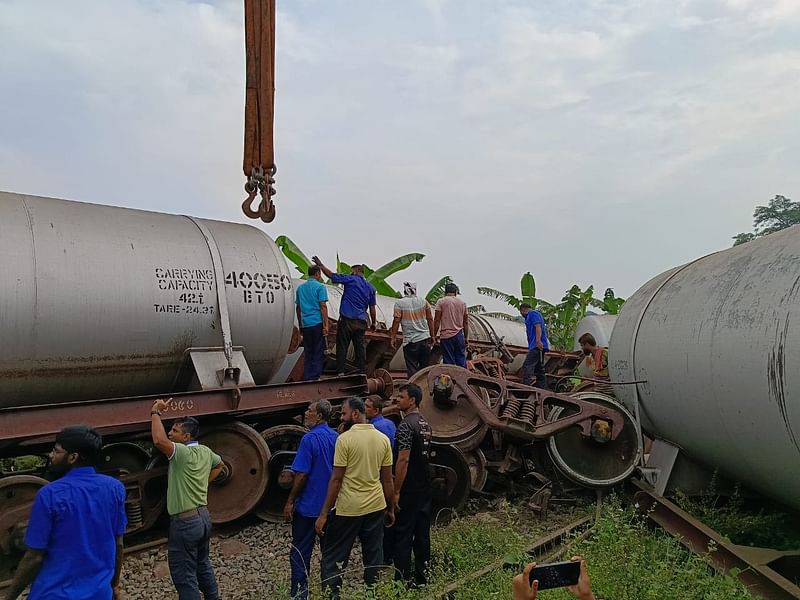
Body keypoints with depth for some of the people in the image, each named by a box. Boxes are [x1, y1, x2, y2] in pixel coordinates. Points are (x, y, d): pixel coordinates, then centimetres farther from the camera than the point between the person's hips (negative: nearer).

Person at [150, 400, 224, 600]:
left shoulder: (182, 452, -20)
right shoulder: (205, 451, 5)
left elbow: (159, 441, -37)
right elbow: (219, 464, 25)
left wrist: (156, 413, -25)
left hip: (185, 521, -9)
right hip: (203, 516, 9)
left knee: (184, 574, 2)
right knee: (203, 564, 25)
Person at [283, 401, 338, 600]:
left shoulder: (310, 438, -18)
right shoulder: (335, 437, 2)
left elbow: (302, 474, -19)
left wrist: (290, 502, -10)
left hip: (308, 505, -7)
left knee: (300, 553, 5)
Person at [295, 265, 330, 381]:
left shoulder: (300, 287, 14)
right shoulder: (320, 287, -4)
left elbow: (298, 307, 17)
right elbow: (323, 306, -10)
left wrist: (300, 324, 23)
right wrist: (326, 325, -10)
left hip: (305, 324, 6)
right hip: (317, 323, -6)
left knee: (307, 351, 11)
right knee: (318, 351, 1)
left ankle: (307, 377, 12)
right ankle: (315, 376, 0)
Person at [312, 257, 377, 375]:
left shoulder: (351, 280, -2)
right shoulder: (370, 287, 12)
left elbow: (332, 275, 0)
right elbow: (372, 307, 13)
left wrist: (320, 265, 11)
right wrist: (373, 322, 21)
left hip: (347, 320, -5)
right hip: (361, 322, 5)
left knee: (342, 346, -2)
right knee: (360, 347, 8)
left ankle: (340, 372, -4)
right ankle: (362, 371, 8)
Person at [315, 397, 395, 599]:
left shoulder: (345, 438, -12)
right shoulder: (383, 439, 2)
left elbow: (336, 480, -12)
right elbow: (387, 480, 5)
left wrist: (324, 514, -7)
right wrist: (391, 509, 15)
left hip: (348, 508, -4)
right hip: (376, 506, 5)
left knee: (333, 557, 8)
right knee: (374, 557, 13)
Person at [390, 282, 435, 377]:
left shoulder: (399, 303, -4)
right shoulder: (423, 301, 5)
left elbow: (396, 321, -8)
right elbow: (430, 319, 7)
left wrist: (393, 337, -1)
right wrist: (432, 336, 14)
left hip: (410, 340, -3)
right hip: (425, 339, 3)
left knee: (411, 369, 1)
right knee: (425, 368, 12)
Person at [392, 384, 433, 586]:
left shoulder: (406, 425, -17)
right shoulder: (425, 424, 11)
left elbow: (403, 460, -21)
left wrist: (396, 491, -18)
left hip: (409, 489, -9)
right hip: (425, 487, 9)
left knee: (403, 533, -1)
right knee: (422, 531, 13)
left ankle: (403, 578, 5)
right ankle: (422, 575, 22)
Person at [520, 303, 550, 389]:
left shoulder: (533, 314, -1)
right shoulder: (531, 316, 29)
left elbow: (538, 326, -16)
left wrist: (538, 341, -27)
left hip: (537, 346, -11)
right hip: (538, 346, 11)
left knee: (527, 366, -18)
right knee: (539, 369, 11)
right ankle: (543, 388, 11)